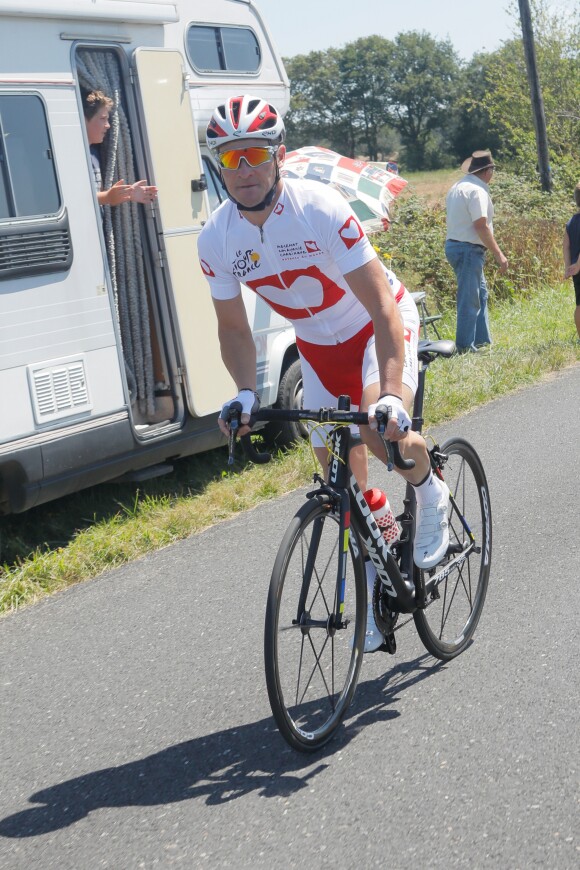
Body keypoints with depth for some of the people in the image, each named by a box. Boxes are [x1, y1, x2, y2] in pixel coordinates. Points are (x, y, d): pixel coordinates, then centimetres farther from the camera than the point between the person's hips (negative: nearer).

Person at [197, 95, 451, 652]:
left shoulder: (321, 209, -31)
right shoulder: (215, 240, -16)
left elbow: (381, 305, -33)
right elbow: (232, 325, -3)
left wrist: (391, 395, -43)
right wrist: (245, 392, -21)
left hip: (376, 328, -5)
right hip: (317, 344, 5)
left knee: (379, 430, -32)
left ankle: (429, 492, 2)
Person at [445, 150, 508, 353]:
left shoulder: (457, 187, 14)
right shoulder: (477, 190, -15)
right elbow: (481, 225, -22)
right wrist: (498, 254, -18)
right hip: (469, 249, -10)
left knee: (481, 294, 17)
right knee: (469, 299, -6)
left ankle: (482, 341, 21)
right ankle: (465, 347, -2)